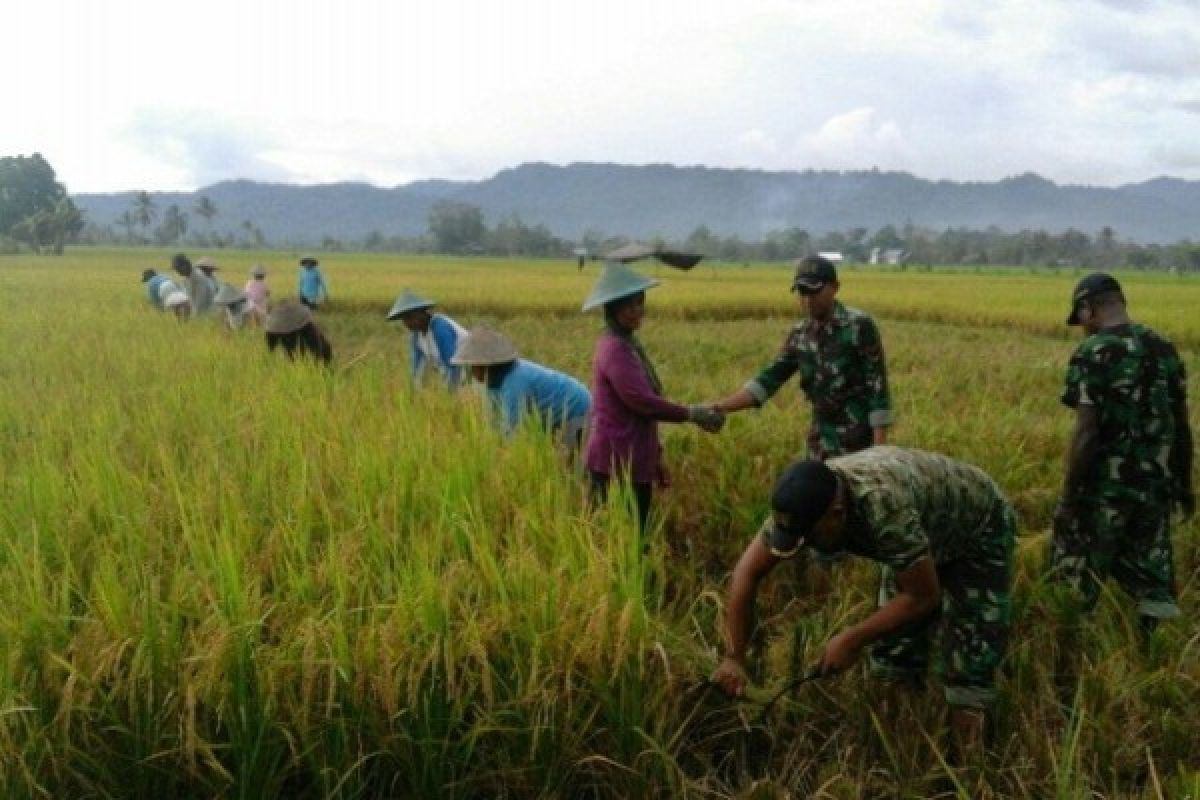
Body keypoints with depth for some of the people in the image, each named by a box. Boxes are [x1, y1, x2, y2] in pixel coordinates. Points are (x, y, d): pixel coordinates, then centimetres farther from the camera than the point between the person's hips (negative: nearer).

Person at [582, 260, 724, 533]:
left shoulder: (628, 344, 14)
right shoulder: (615, 349, -17)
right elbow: (644, 402, -23)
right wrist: (692, 414, -14)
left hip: (634, 461, 10)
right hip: (617, 463, -10)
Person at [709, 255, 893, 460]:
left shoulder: (860, 326, -10)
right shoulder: (800, 336, 7)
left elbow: (878, 386, -11)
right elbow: (767, 381, 4)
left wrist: (881, 448, -16)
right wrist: (716, 408, -7)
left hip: (858, 445, -6)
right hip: (822, 446, 6)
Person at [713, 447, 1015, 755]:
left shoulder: (883, 507, -44)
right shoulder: (805, 503, -24)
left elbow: (923, 597, -33)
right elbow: (747, 572, -16)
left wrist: (853, 640, -28)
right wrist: (733, 658, -19)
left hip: (979, 531, -6)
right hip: (924, 540, 6)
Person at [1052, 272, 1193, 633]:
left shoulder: (1093, 353, -14)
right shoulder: (1164, 349, 7)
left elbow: (1086, 433, -18)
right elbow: (1181, 426, 12)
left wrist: (1068, 496, -12)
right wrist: (1184, 485, 21)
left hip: (1105, 488, -6)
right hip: (1156, 486, 6)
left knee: (1076, 587, 7)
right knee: (1150, 581, 13)